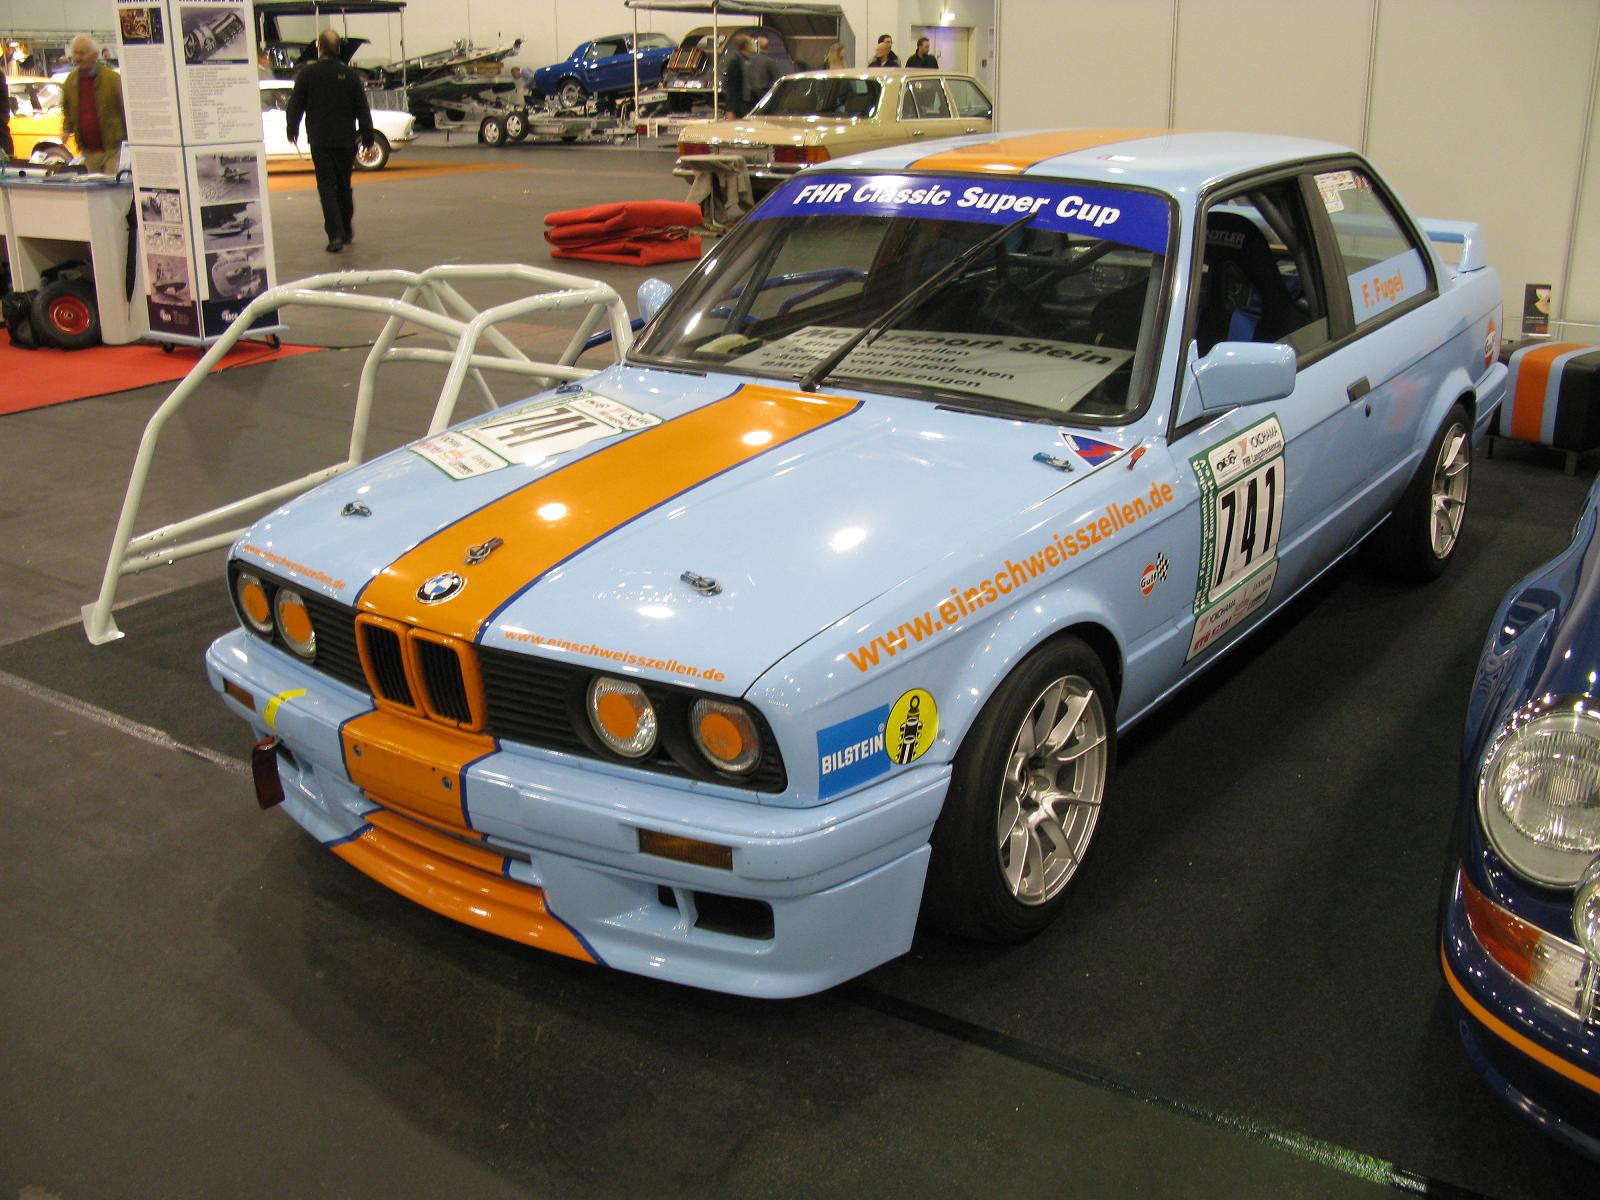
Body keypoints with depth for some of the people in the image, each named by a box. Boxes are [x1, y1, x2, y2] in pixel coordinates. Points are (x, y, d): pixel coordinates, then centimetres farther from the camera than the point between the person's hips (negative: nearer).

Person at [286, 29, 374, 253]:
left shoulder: (307, 73, -5)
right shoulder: (349, 75, -1)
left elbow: (295, 105, 1)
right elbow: (362, 110, 2)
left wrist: (292, 129, 18)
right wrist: (367, 138, 10)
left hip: (320, 140, -2)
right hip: (346, 140, 2)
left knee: (327, 186, -2)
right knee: (344, 185, 16)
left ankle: (336, 234, -14)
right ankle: (347, 231, 25)